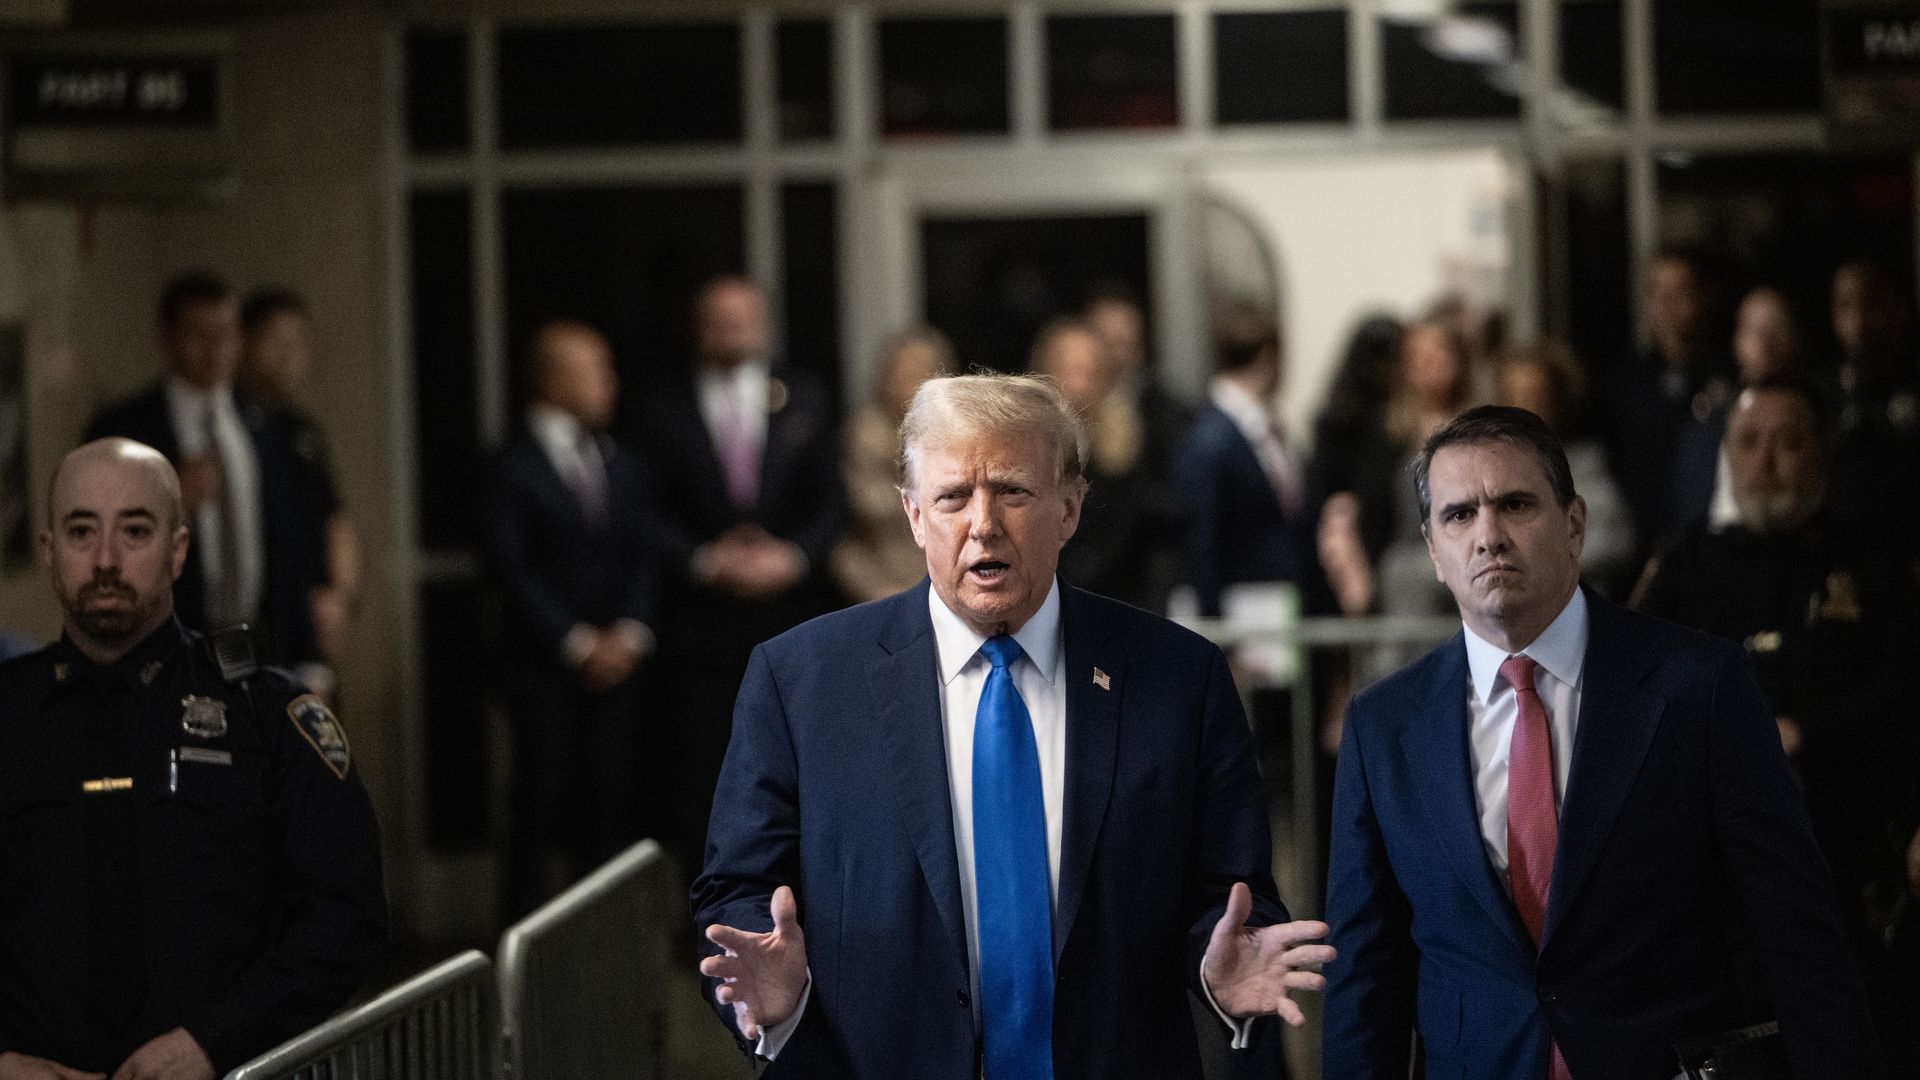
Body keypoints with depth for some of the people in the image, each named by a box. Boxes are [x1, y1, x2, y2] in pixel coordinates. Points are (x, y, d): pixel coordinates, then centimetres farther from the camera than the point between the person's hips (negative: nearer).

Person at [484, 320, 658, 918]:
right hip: (544, 664, -5)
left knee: (607, 808, 3)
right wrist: (579, 644, -11)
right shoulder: (514, 466, -5)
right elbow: (513, 569, -9)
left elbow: (642, 556, 13)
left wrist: (629, 634, -3)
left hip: (614, 661, 5)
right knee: (540, 808, -4)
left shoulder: (620, 465, 14)